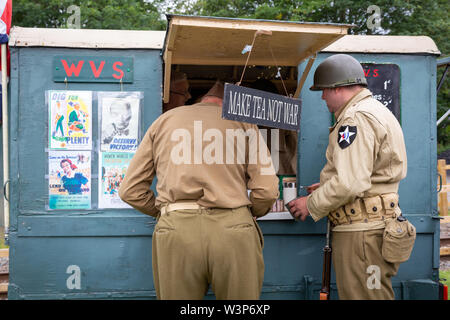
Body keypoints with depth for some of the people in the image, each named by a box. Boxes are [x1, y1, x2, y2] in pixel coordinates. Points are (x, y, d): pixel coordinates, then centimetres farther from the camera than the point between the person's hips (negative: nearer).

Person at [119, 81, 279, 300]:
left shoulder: (164, 120, 20)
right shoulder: (243, 123, 14)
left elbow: (130, 190, 16)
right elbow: (267, 190, 3)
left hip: (176, 231, 2)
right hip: (233, 231, -1)